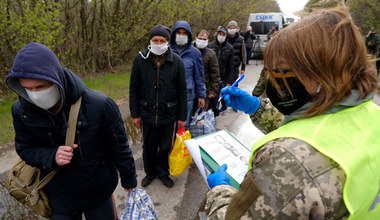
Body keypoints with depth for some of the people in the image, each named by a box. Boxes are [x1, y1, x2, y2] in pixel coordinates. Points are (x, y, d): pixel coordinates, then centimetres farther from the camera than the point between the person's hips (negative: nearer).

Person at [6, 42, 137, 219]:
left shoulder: (100, 105, -27)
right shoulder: (22, 111, -16)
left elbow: (119, 147, -15)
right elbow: (25, 149, -3)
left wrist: (129, 181, -2)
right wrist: (52, 157, -25)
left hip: (98, 192, -2)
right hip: (58, 197, 3)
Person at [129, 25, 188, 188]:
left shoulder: (176, 61, -7)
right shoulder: (140, 59, -6)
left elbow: (182, 91, -3)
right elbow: (134, 89, 0)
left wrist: (182, 117, -2)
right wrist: (134, 114, 0)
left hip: (168, 114, 0)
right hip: (148, 114, 1)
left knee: (165, 147, 14)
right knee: (149, 146, 16)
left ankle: (163, 173, 39)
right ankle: (150, 172, 41)